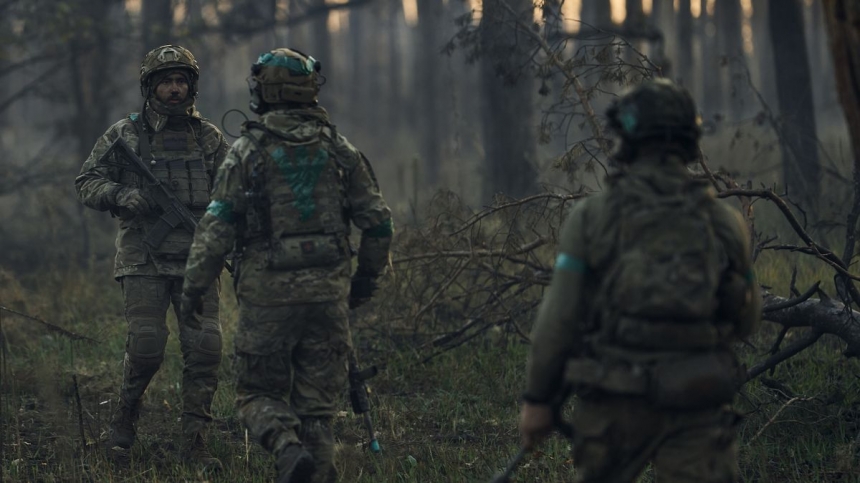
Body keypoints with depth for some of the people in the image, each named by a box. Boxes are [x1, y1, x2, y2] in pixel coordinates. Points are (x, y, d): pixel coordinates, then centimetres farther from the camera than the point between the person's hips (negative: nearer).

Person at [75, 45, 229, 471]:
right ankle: (126, 412, 18)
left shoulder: (209, 138, 9)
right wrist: (121, 196, -13)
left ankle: (194, 440, -1)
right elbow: (86, 183, 6)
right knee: (146, 344, -10)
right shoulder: (125, 135, 3)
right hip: (144, 259, -2)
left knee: (204, 347, -7)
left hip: (196, 258, 2)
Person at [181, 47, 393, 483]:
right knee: (317, 402, 10)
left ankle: (288, 447, -18)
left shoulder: (249, 149, -4)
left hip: (268, 291, -3)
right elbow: (378, 221, 6)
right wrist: (367, 277, 20)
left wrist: (193, 286, 0)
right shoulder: (337, 149, 5)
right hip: (328, 291, 3)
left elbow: (218, 226, -8)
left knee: (258, 393, 9)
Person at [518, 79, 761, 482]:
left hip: (615, 402, 0)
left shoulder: (592, 216, -3)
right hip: (695, 404, 0)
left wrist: (538, 398, 4)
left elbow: (558, 316, -4)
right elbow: (746, 320, 13)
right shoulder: (724, 221, 2)